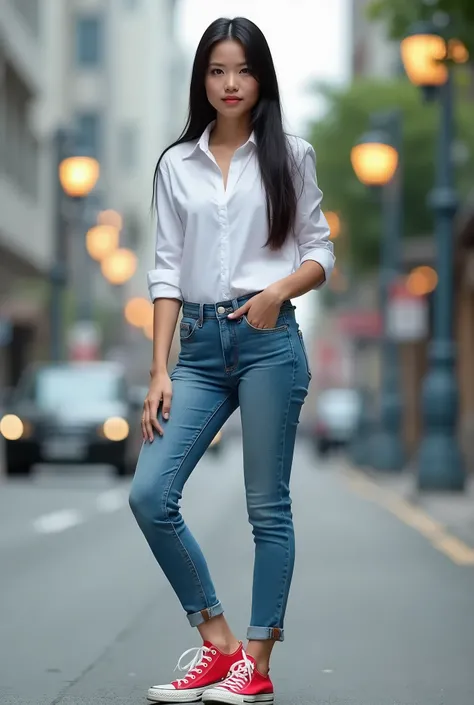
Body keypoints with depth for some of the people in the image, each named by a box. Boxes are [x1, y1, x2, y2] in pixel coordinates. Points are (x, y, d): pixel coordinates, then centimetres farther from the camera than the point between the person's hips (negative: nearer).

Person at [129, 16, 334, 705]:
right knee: (150, 494, -8)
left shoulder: (289, 155, 5)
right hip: (198, 344, 3)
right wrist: (159, 371, 0)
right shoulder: (176, 164, 10)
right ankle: (217, 642, 7)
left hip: (268, 339, -3)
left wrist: (281, 289, -15)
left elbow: (321, 252, 6)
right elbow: (167, 271, 7)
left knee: (267, 508, 1)